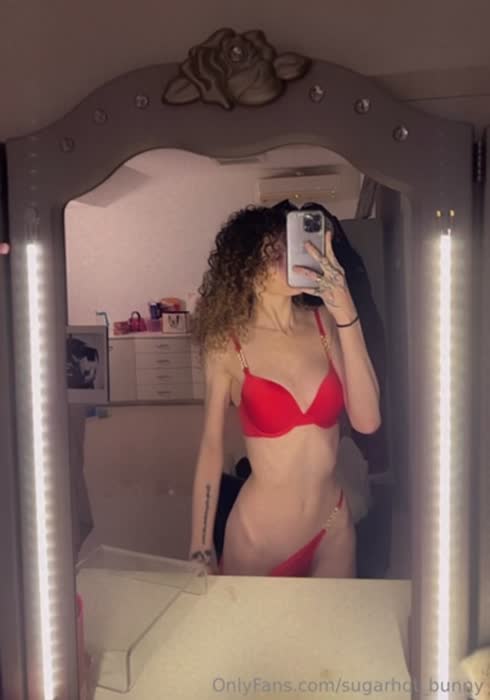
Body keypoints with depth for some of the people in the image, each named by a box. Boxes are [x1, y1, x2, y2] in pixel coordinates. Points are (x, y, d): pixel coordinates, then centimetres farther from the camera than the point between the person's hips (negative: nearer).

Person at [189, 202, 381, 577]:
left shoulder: (324, 322, -6)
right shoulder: (229, 343, -12)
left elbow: (367, 420, -15)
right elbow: (211, 448, -6)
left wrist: (346, 315, -22)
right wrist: (200, 550, -2)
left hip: (334, 528, 3)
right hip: (258, 535, -2)